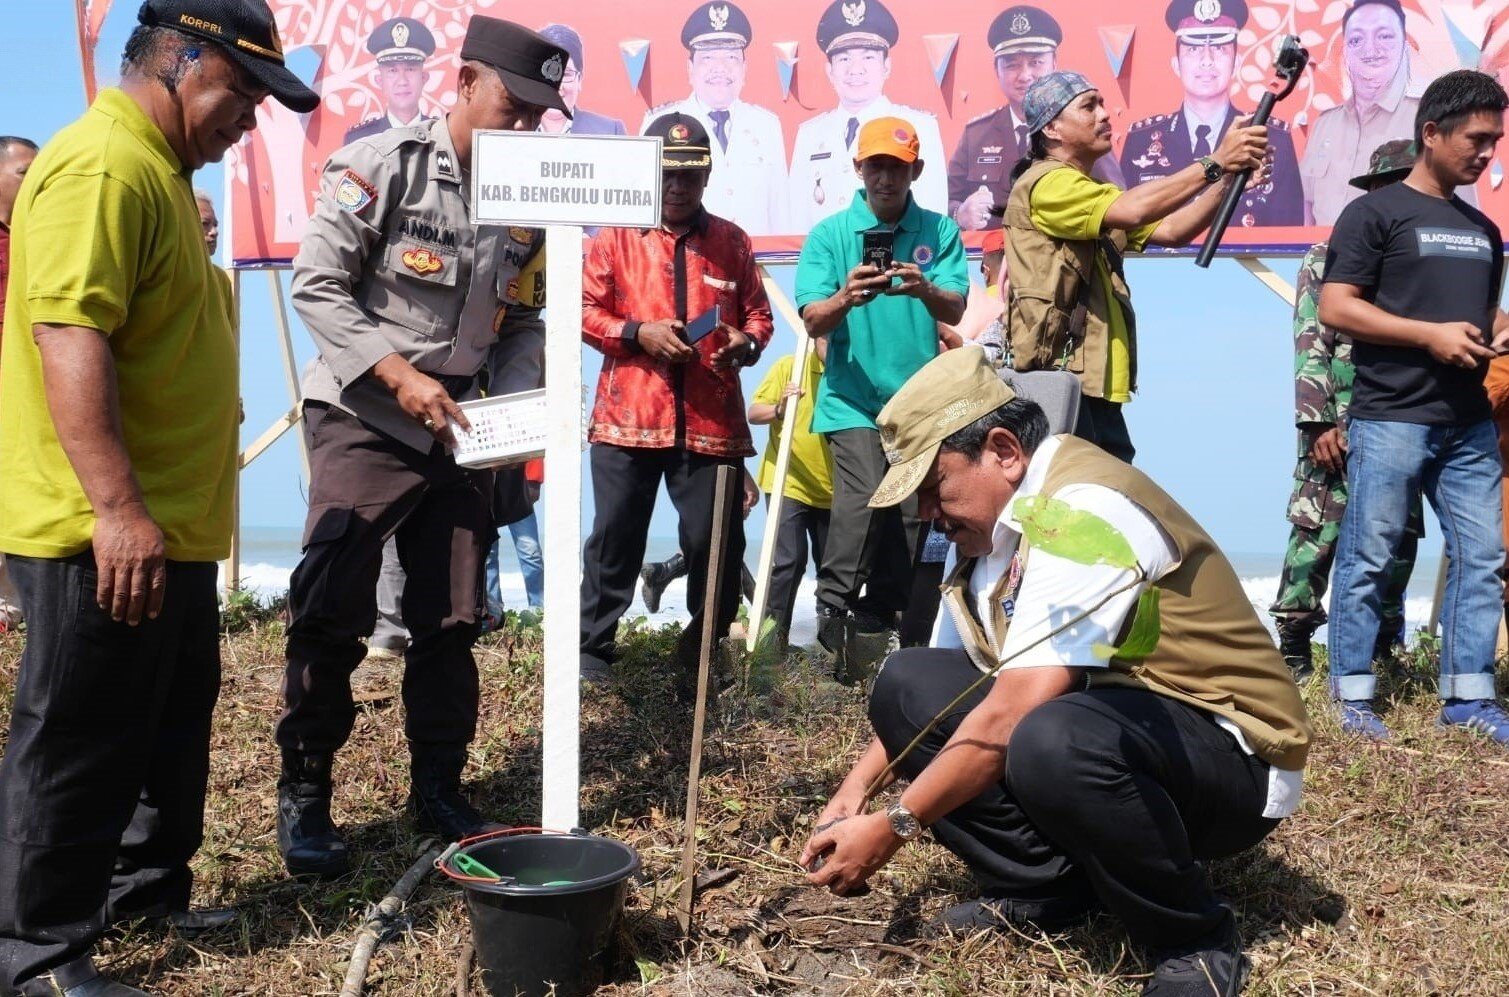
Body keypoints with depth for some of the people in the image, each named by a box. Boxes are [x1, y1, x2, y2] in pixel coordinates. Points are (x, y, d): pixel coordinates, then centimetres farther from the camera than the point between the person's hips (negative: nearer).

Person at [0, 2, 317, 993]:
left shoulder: (159, 171, 17)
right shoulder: (103, 168, -17)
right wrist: (117, 508, -30)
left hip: (170, 527, 10)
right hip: (104, 536, -10)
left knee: (172, 721, 21)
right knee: (80, 745, 1)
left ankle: (147, 888, 37)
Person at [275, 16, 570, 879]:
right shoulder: (384, 166, -10)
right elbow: (317, 287, -11)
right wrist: (399, 377, -19)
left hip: (459, 428, 5)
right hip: (365, 419, -5)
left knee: (452, 620, 8)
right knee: (333, 613, -4)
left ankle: (439, 789, 22)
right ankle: (304, 794, 10)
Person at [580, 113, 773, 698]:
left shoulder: (732, 242, 12)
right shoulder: (615, 238, 8)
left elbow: (758, 312, 16)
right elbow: (586, 311, 5)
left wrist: (747, 342, -6)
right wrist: (638, 333, -11)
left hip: (712, 419, 1)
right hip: (628, 414, -1)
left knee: (716, 542, 2)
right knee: (615, 537, 4)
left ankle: (702, 657, 18)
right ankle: (592, 646, 17)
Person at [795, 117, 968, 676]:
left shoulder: (940, 231, 5)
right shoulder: (829, 234, 2)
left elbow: (956, 311, -7)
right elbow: (812, 320, -7)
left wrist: (923, 289, -29)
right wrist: (845, 298, -29)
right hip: (853, 400, -3)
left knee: (910, 513, 5)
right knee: (864, 495, -21)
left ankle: (880, 623, 20)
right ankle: (835, 615, -9)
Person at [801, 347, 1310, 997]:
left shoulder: (1082, 510, -22)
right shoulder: (992, 526, 7)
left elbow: (1012, 713, -28)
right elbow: (933, 697, 13)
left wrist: (896, 826, -22)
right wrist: (858, 787, 0)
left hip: (1232, 758, -8)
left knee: (1054, 741, -39)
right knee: (907, 683, -1)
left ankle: (1195, 941, -13)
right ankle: (1039, 892, 1)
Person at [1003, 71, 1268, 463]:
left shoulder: (1092, 194, 22)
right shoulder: (1047, 183, -9)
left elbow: (1170, 230, 14)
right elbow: (1134, 210, -24)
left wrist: (1230, 179, 0)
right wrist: (1215, 162, -18)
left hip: (1096, 387, 10)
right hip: (1061, 385, -10)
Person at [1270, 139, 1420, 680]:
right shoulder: (1328, 260, 1)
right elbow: (1311, 347, -5)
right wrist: (1318, 422, -12)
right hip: (1343, 427, -5)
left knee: (1399, 539, 8)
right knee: (1318, 533, -6)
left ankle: (1382, 648, 20)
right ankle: (1294, 645, 4)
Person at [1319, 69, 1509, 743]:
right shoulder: (1375, 213, -3)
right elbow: (1334, 307, -11)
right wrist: (1431, 335, -16)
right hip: (1390, 419, -7)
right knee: (1369, 559, -1)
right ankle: (1353, 695, 8)